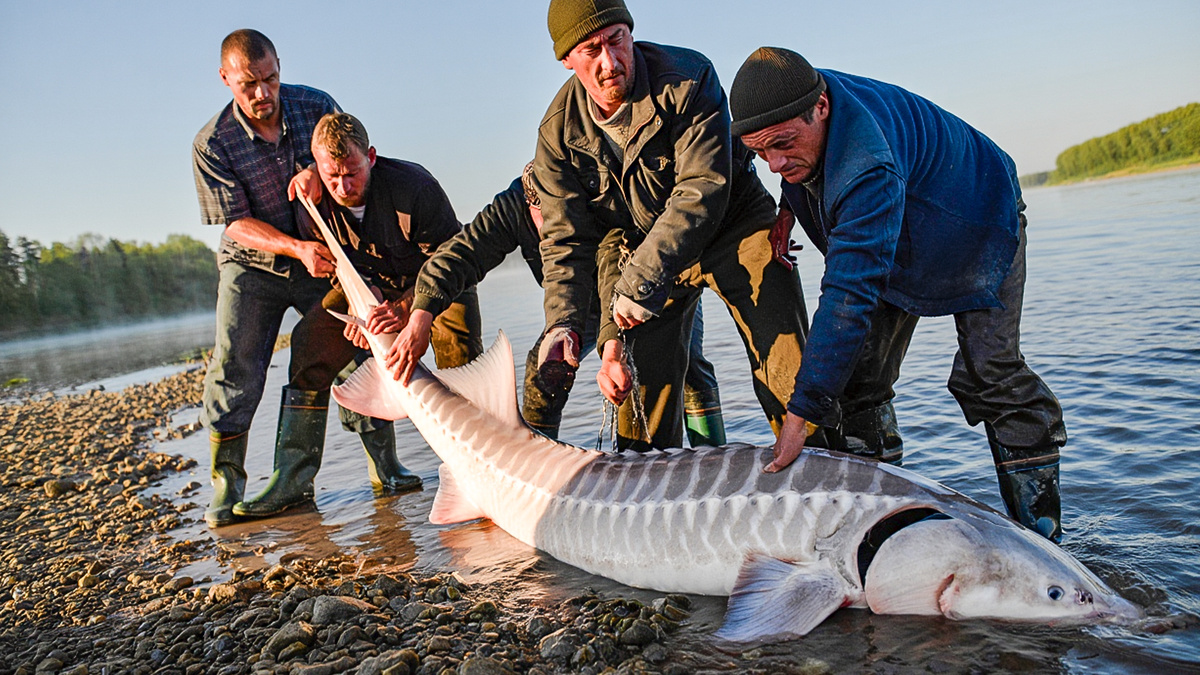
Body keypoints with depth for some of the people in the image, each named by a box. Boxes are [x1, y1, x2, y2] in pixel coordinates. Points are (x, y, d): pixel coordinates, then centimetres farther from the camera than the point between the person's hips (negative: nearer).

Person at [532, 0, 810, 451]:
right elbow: (566, 239, -9)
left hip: (732, 224, -3)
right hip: (639, 241, 3)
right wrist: (564, 321, -25)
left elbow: (702, 191, -31)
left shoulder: (687, 79, -24)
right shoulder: (559, 130, -12)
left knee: (786, 371, -13)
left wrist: (642, 279, -40)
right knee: (642, 382, -1)